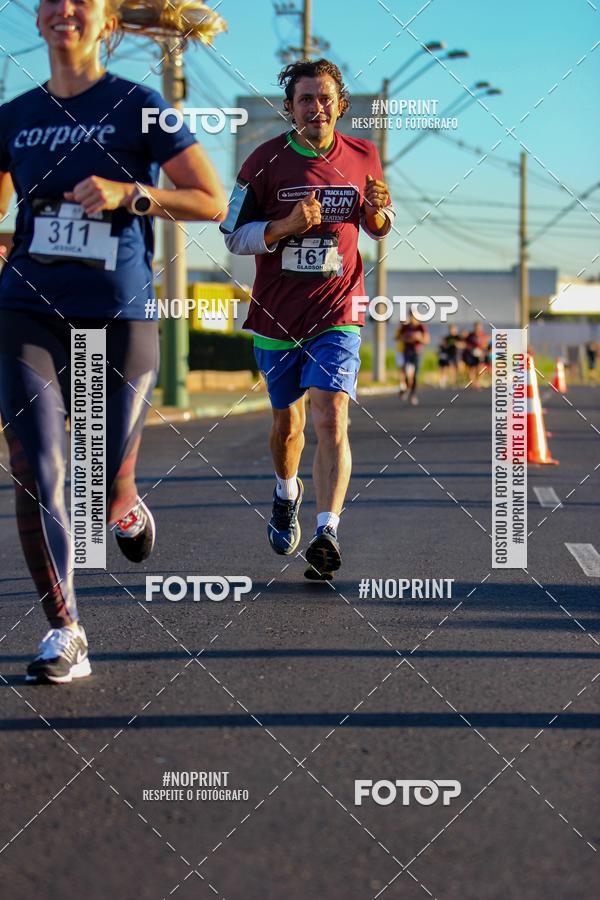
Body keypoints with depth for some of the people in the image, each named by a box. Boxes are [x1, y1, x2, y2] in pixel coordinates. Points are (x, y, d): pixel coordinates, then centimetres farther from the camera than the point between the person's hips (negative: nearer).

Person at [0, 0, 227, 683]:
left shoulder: (137, 107, -1)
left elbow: (213, 203, -4)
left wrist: (129, 194, -17)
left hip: (117, 319, -2)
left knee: (106, 488, 2)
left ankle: (125, 508, 40)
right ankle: (64, 634, -1)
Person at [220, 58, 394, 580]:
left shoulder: (363, 157, 2)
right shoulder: (266, 161, -3)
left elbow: (379, 228, 15)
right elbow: (235, 237, -2)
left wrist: (378, 212, -9)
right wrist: (288, 225, -19)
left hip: (337, 314, -1)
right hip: (276, 316, 1)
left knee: (331, 417, -18)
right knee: (288, 422, 15)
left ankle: (327, 533, -24)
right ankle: (287, 491, 46)